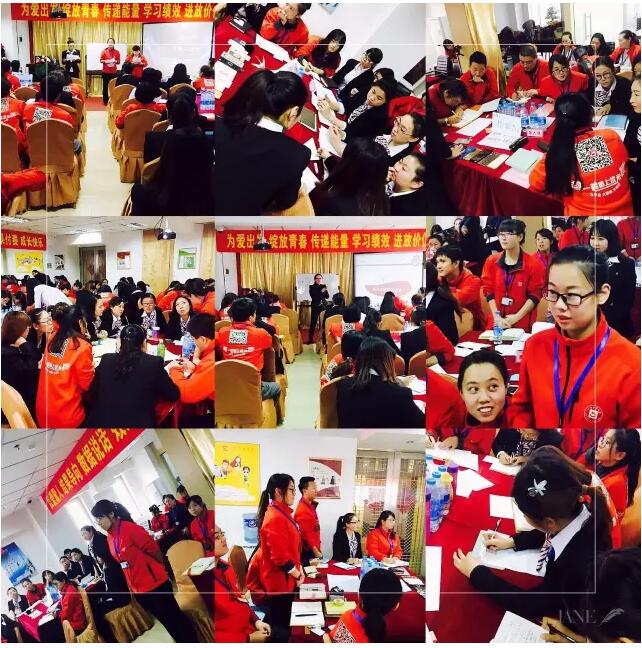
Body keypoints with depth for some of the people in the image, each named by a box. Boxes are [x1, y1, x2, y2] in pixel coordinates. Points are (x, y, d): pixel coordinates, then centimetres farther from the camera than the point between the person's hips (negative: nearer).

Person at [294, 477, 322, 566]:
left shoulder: (311, 506, 11)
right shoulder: (302, 510, -19)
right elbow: (305, 534, -20)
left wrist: (318, 549, 15)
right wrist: (315, 551, -16)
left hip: (314, 550, 9)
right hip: (307, 552, -9)